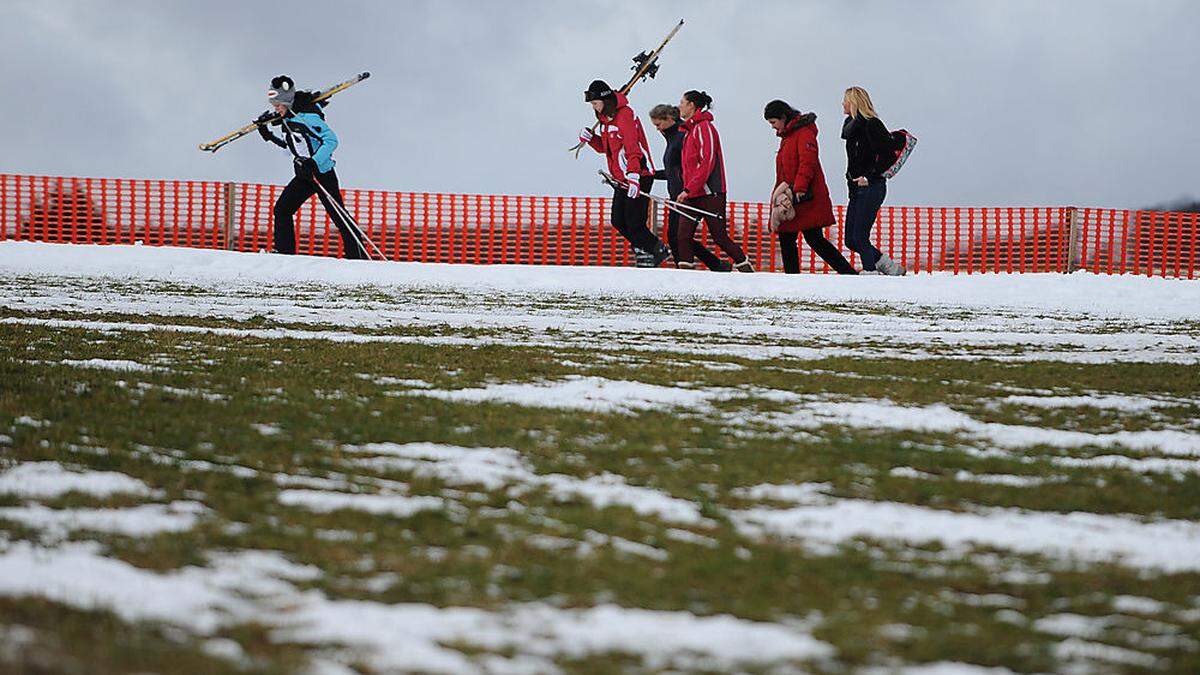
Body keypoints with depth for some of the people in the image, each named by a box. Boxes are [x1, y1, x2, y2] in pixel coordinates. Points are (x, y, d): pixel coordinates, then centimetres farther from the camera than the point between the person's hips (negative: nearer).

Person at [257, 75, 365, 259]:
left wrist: (314, 162, -32)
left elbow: (331, 140, -23)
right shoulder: (287, 119, 7)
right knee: (281, 209, -1)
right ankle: (285, 251, 3)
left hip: (323, 173, -9)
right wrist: (270, 137, 8)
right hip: (304, 175, 9)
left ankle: (358, 256, 1)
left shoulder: (307, 116, -20)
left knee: (338, 216, -5)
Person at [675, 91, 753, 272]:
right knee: (683, 236, -3)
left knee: (720, 237, -3)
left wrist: (688, 189, -22)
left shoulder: (704, 128, -11)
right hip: (691, 195, 9)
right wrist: (687, 190, 14)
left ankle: (746, 268, 11)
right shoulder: (690, 130, 17)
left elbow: (707, 163, -18)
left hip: (710, 194, -9)